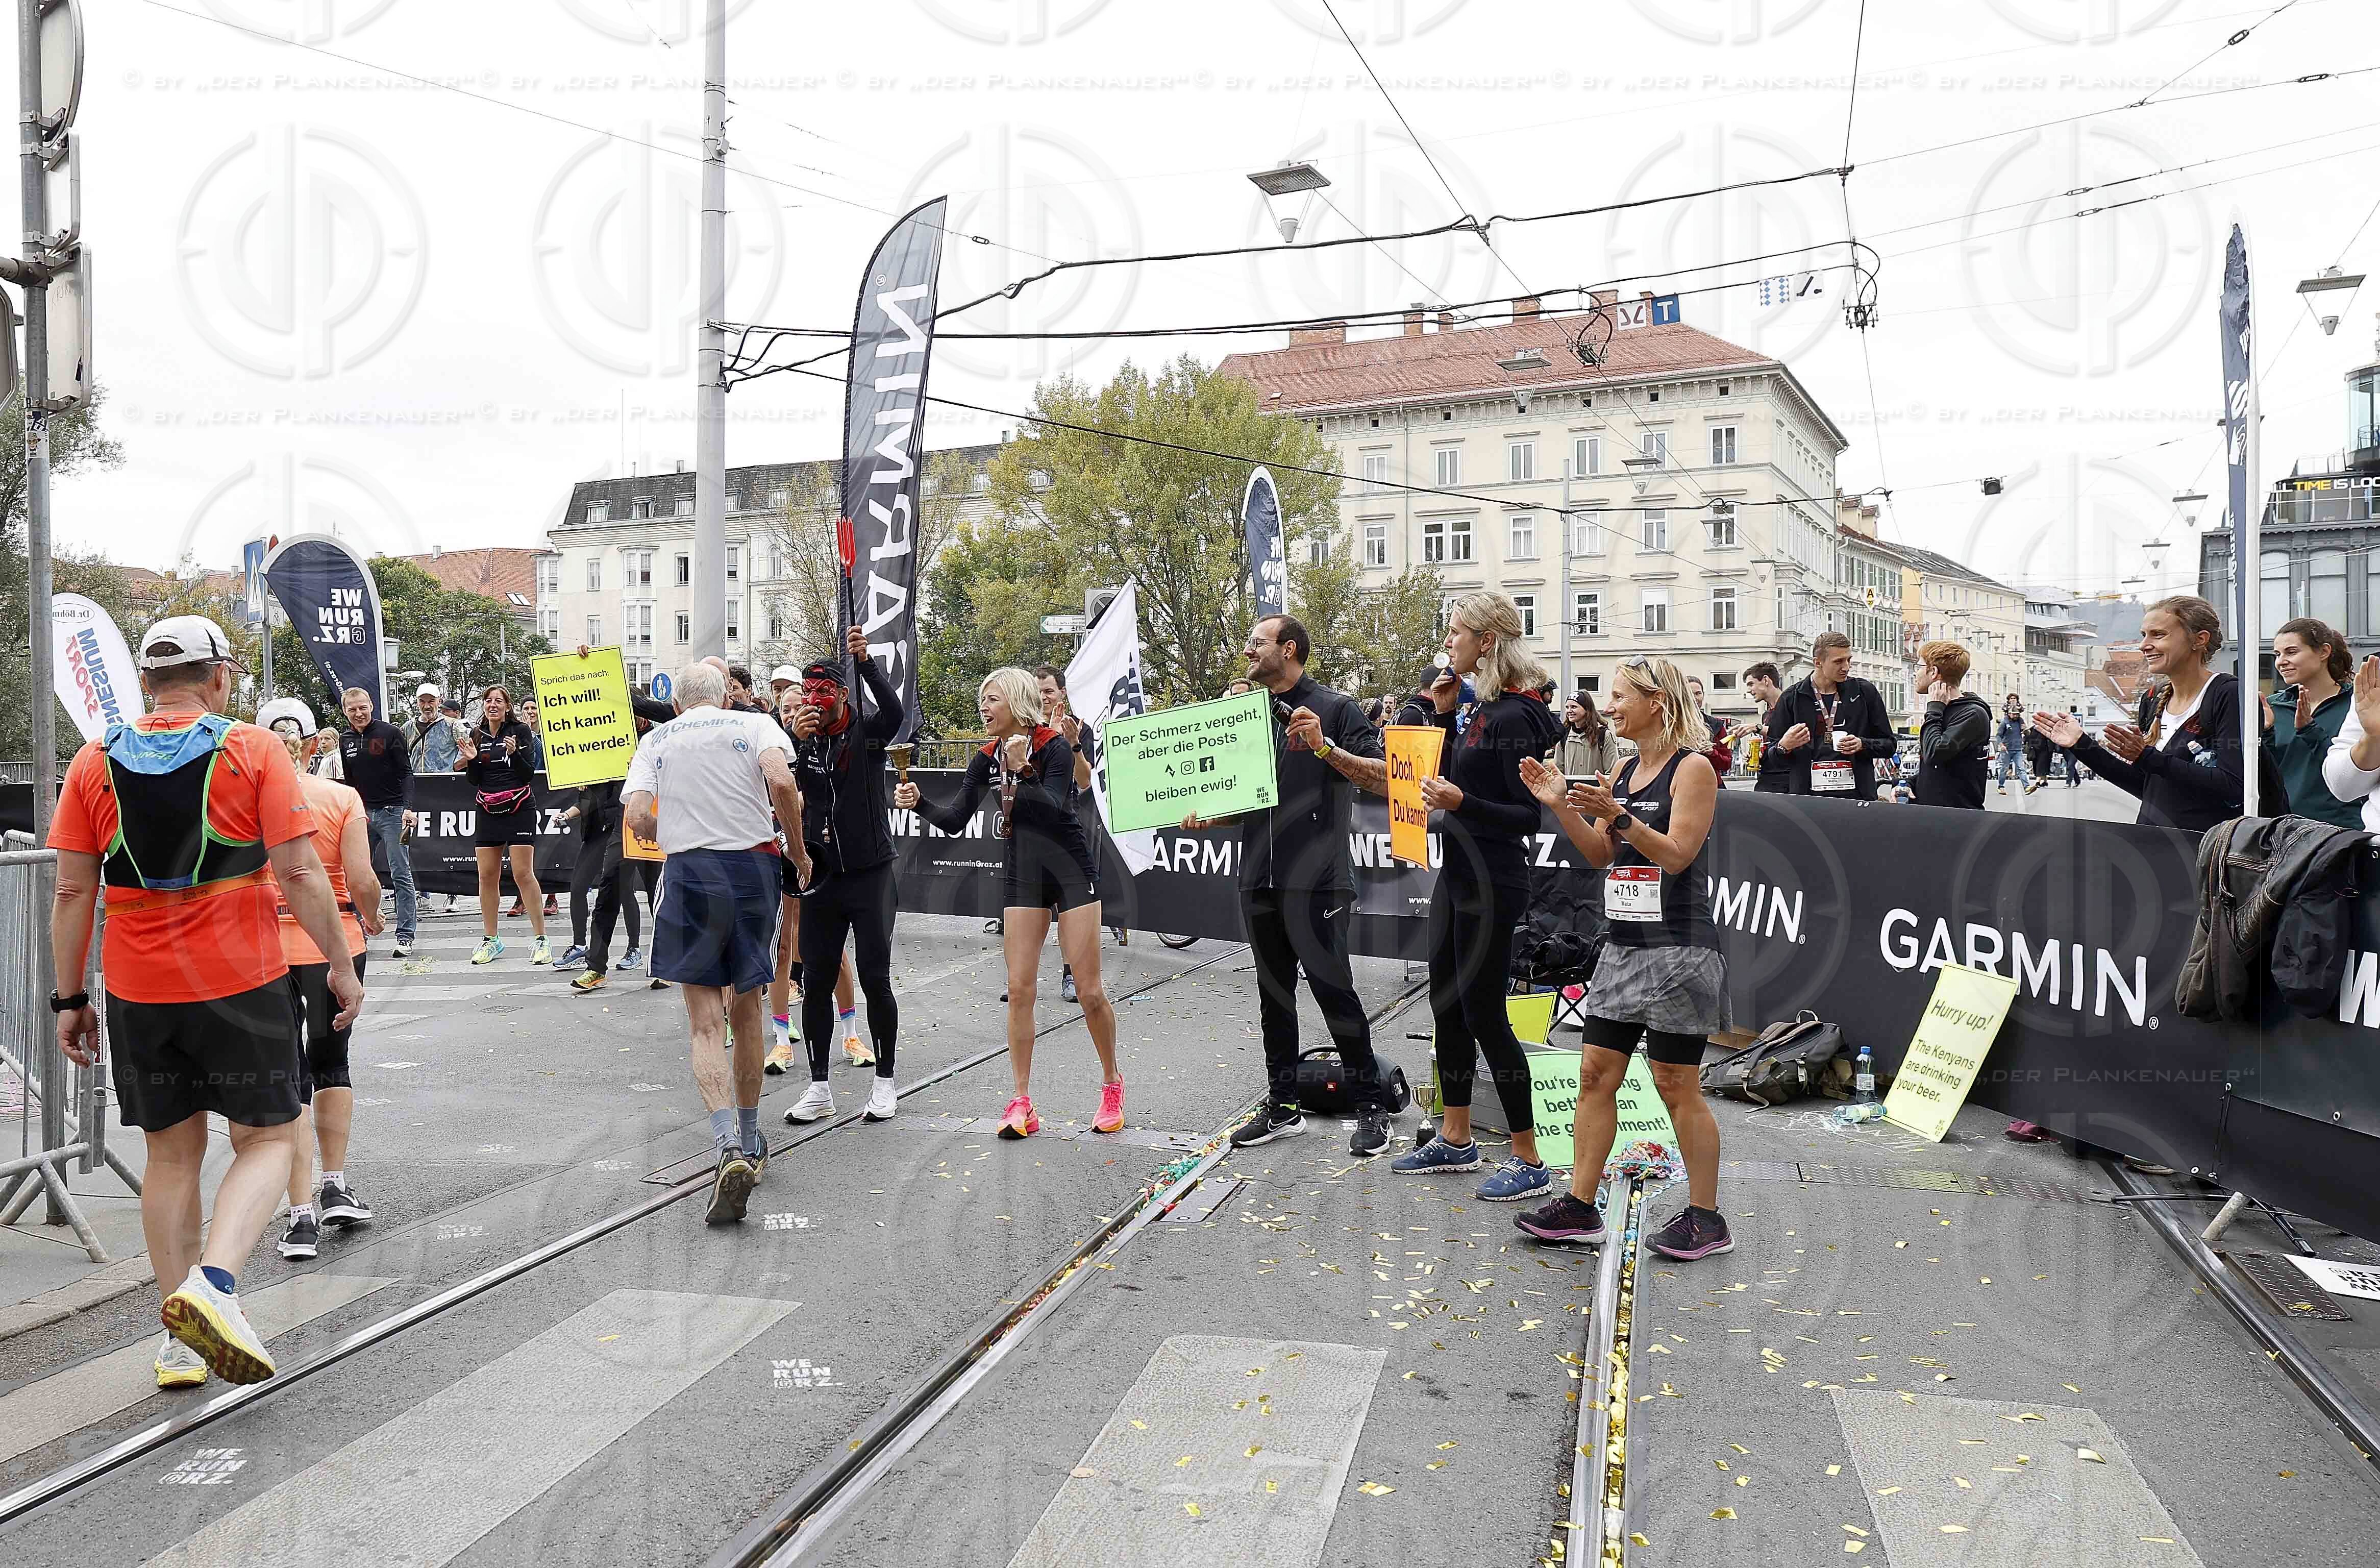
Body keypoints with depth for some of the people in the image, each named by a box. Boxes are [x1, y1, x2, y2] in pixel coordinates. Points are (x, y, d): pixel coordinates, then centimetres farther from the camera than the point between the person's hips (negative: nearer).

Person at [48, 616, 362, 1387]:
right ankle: (212, 1281, -15)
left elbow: (73, 893, 2)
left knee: (171, 1155, 14)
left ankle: (181, 1342, 18)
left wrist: (69, 998, 10)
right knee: (267, 1139, 9)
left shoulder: (95, 762, 3)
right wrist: (343, 967, -3)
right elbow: (299, 873, -11)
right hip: (243, 983, -4)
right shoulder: (254, 750, -7)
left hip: (138, 992, 4)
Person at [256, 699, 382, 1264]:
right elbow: (364, 883, -9)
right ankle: (336, 1187, 24)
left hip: (265, 949, 0)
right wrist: (372, 918, 11)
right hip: (334, 942, 1)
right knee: (332, 1060, 21)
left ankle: (302, 1215, 2)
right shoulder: (343, 799, -5)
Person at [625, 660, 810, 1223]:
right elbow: (781, 781, -14)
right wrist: (799, 851, -3)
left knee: (705, 1024, -1)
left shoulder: (657, 738, 10)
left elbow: (637, 818, -3)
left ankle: (730, 1149, -19)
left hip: (689, 873, -1)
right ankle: (751, 1143, 26)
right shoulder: (756, 724, 6)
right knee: (746, 1010, 16)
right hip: (754, 866, 1)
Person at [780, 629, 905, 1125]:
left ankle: (884, 1080, 12)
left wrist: (865, 661, -38)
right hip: (820, 875, 3)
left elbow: (893, 709, -25)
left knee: (875, 978, -2)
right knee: (817, 981, 4)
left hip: (870, 874, -3)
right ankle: (819, 1088, 14)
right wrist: (797, 742, -23)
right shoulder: (801, 737, 5)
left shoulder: (867, 731, -3)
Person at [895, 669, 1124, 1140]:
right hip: (1022, 874, 4)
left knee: (1089, 991, -2)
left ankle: (1112, 1083, 20)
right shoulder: (987, 758, 2)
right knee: (1019, 989, -1)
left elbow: (1054, 810, -24)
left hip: (1071, 870, -4)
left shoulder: (1054, 747, -12)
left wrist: (1021, 770, -32)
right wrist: (919, 803, -17)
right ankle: (1022, 1103, 5)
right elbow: (955, 820, 0)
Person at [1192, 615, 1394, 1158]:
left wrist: (1324, 747, -23)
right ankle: (1282, 1106, 22)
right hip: (1260, 879, 7)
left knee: (1333, 990, -4)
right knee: (1274, 995, 12)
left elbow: (1383, 778, -12)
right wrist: (1207, 813, 2)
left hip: (1316, 880, -6)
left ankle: (1370, 1108, 7)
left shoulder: (1334, 707, -3)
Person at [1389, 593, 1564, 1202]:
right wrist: (1444, 714, 10)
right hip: (1458, 874, 10)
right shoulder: (1483, 710, 10)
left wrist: (1462, 804, -30)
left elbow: (1530, 815, -19)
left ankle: (1530, 1163, 9)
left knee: (1484, 1014, -3)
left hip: (1491, 883, -10)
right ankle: (1455, 1141, 30)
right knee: (1447, 1005, 16)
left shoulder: (1514, 718, -18)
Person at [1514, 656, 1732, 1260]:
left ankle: (1706, 1220, 12)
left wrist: (1617, 816, -26)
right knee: (1596, 1075, 7)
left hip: (1677, 947, -8)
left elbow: (1677, 855, -15)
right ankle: (1580, 1208, 15)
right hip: (1624, 944, 8)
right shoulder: (1626, 770, 14)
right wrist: (1560, 804, 2)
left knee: (1677, 1087, -1)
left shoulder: (1693, 768, -8)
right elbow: (1601, 855, 14)